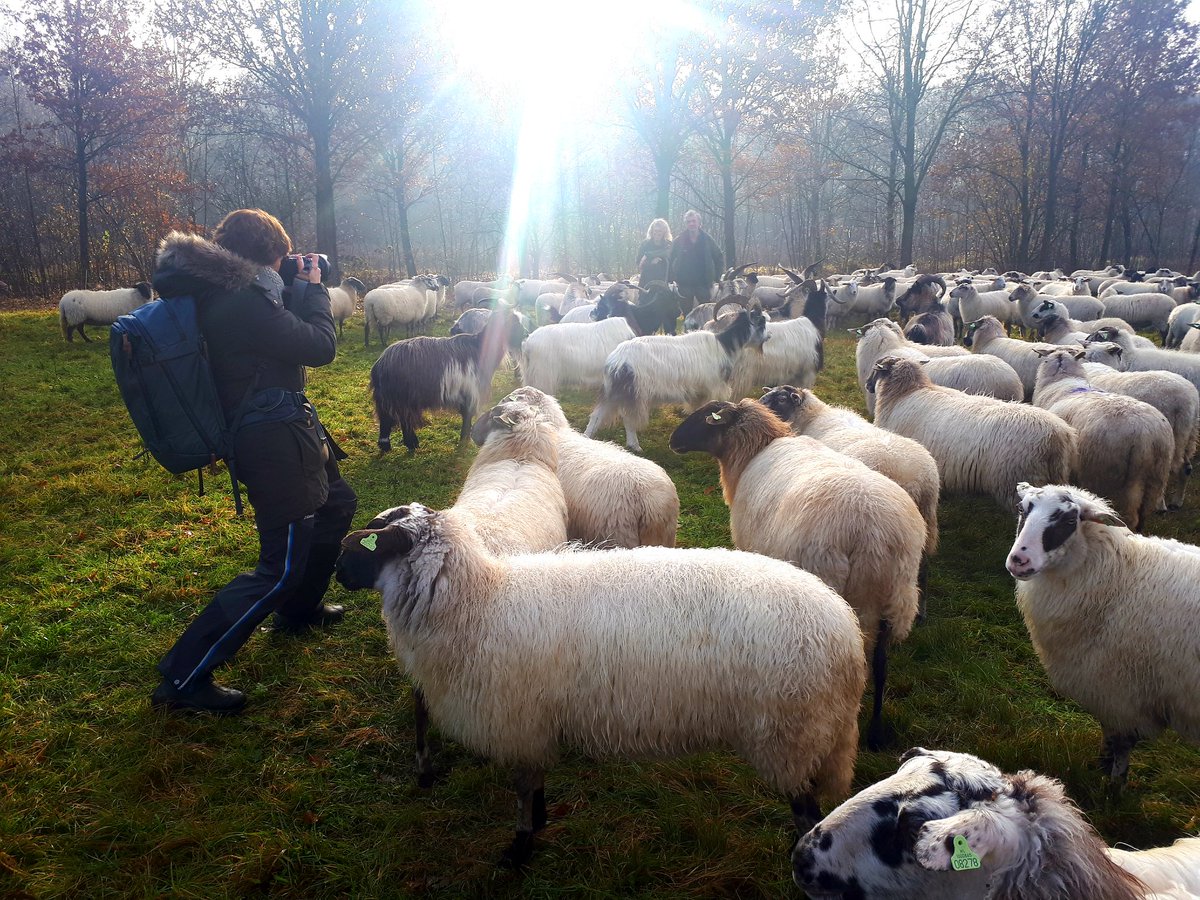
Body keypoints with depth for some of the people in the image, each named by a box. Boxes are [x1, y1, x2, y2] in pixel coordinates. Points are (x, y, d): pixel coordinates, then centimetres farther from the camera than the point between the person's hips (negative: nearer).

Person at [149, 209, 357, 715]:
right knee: (282, 567, -6)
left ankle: (298, 610, 45)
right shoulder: (243, 301, -24)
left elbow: (285, 327, 21)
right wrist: (313, 288, -5)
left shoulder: (222, 293, 7)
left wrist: (298, 291, 11)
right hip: (275, 442, -11)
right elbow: (321, 348, -18)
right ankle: (182, 678, -1)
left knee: (336, 506, 29)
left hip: (282, 431, 11)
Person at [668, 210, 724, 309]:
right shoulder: (678, 241, 1)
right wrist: (673, 280, -5)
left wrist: (716, 278, 0)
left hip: (704, 284, 0)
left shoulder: (707, 240, 2)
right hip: (684, 285, 0)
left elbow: (719, 259, 7)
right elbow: (670, 261, 2)